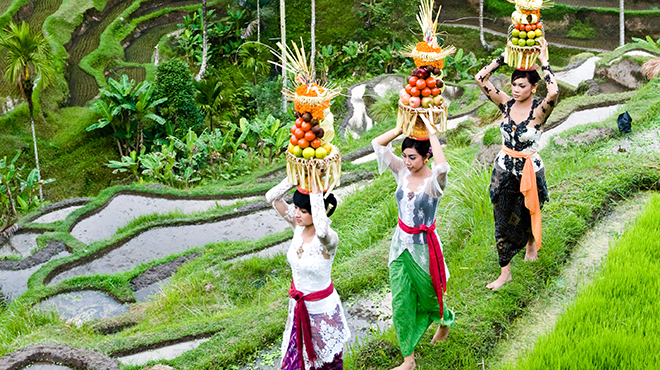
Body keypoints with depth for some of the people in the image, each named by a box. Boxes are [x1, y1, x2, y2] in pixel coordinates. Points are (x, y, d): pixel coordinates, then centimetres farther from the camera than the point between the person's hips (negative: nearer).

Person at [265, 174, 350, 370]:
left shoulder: (328, 240, -31)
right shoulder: (298, 226, -11)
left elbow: (322, 231, -57)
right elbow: (272, 197, -13)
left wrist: (316, 191, -51)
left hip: (321, 307, -5)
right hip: (298, 304, 6)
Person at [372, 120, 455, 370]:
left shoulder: (433, 181, -19)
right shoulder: (402, 172, -4)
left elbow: (443, 167, -45)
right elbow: (377, 144, -6)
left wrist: (431, 133, -35)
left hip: (423, 247, -5)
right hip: (400, 244, 5)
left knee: (428, 296, 18)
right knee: (401, 303, 8)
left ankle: (445, 321, 53)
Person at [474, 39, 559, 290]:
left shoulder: (539, 109, -18)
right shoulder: (506, 103, -6)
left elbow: (554, 92, -41)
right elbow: (480, 78, -12)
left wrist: (543, 62, -31)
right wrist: (505, 56, -12)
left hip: (530, 171, -3)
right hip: (503, 170, 3)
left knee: (528, 215, 20)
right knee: (502, 222, 8)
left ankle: (532, 242, 54)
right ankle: (505, 272, 21)